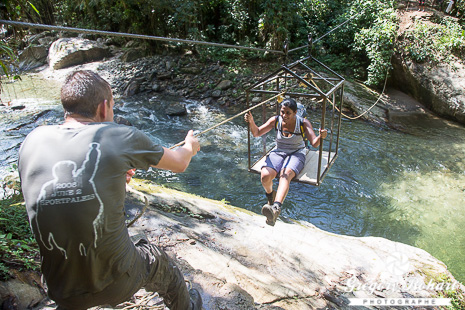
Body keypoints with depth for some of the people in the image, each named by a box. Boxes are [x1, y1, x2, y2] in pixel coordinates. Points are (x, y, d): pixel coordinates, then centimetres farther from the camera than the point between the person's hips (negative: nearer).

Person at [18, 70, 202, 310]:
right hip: (118, 282, -3)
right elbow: (179, 164, 1)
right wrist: (190, 147, 25)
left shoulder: (33, 141, -5)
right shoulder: (121, 137, -15)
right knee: (159, 262, 29)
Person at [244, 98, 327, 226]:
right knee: (265, 176, -27)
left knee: (286, 174, -36)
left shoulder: (303, 123, -9)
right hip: (278, 152, 3)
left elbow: (314, 143, -17)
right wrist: (251, 122, -25)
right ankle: (270, 194, 9)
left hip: (296, 154, -2)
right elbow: (256, 133, -4)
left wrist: (320, 136, -41)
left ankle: (276, 208, -58)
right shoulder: (275, 120, -3)